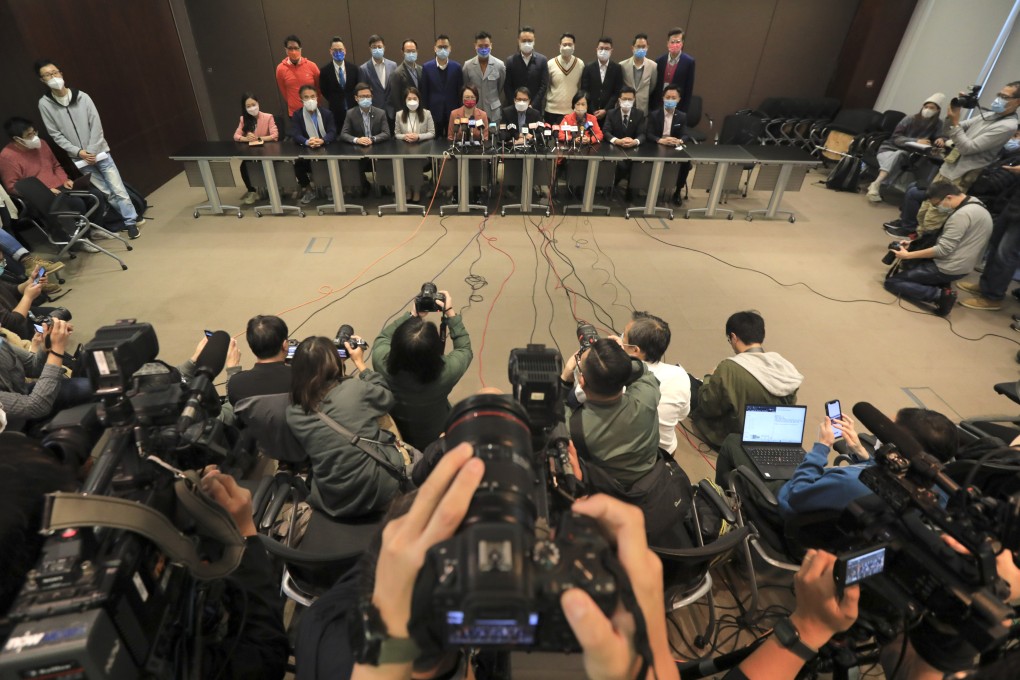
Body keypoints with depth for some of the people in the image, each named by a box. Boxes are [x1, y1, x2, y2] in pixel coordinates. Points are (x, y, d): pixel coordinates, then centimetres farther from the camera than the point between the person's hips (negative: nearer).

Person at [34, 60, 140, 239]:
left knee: (118, 188, -4)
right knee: (106, 192, 2)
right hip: (79, 159, 1)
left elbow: (96, 126, -4)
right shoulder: (44, 104, -2)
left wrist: (91, 151, -10)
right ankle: (131, 217, 14)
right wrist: (78, 152, -12)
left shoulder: (82, 97, -3)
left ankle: (131, 220, 7)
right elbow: (56, 135, -1)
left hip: (99, 152, 0)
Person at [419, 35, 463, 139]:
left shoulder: (457, 67, 3)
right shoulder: (427, 67, 2)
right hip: (434, 113, 0)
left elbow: (460, 92, 5)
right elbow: (424, 93, 4)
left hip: (453, 113, 0)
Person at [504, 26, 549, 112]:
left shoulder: (542, 60, 3)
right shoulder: (510, 60, 2)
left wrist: (532, 105, -9)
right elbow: (507, 86, 1)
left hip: (535, 107, 0)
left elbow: (544, 85, 0)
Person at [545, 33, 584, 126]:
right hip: (552, 110, 0)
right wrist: (543, 106, 5)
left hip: (573, 111, 0)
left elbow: (583, 88, 7)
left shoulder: (580, 64, 1)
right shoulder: (551, 64, 0)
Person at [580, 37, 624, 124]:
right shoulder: (588, 68, 7)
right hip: (591, 113, 0)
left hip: (609, 113, 0)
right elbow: (584, 92, 3)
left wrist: (605, 110, -9)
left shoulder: (617, 68, 6)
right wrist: (593, 111, -7)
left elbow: (618, 92, 2)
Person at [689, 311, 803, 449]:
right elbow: (789, 404, 3)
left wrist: (709, 380, 1)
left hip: (733, 437, -6)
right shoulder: (784, 365, -13)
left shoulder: (730, 368, -31)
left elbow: (708, 406, -18)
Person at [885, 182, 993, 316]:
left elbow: (943, 250, -24)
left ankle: (941, 295, -14)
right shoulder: (975, 206, 10)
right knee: (905, 266, 27)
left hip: (947, 269, -10)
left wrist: (908, 255, -16)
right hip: (958, 266, 10)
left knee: (891, 282, -6)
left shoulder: (962, 214, -23)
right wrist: (914, 244, 9)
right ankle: (941, 285, 8)